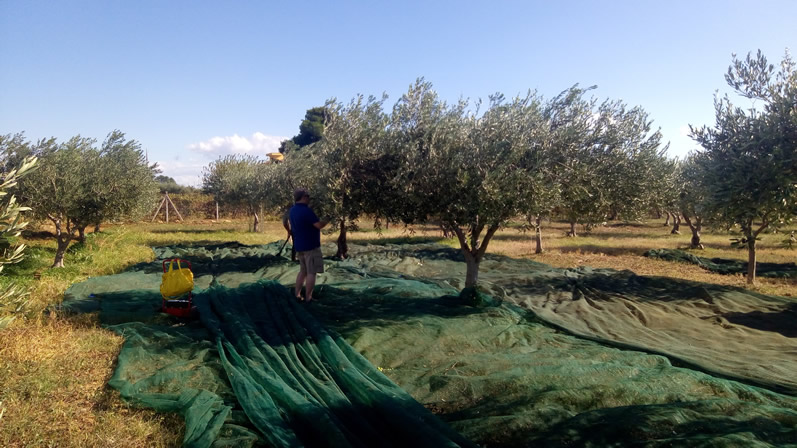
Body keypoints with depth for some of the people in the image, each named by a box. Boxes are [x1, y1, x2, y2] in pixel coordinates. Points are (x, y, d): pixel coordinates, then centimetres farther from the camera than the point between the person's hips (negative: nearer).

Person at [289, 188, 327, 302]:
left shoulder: (293, 210, 8)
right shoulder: (306, 210, -20)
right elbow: (319, 225, -21)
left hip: (299, 245, 9)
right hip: (310, 246, -9)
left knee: (303, 271, 18)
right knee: (311, 272, -3)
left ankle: (297, 295, 16)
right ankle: (308, 298, -1)